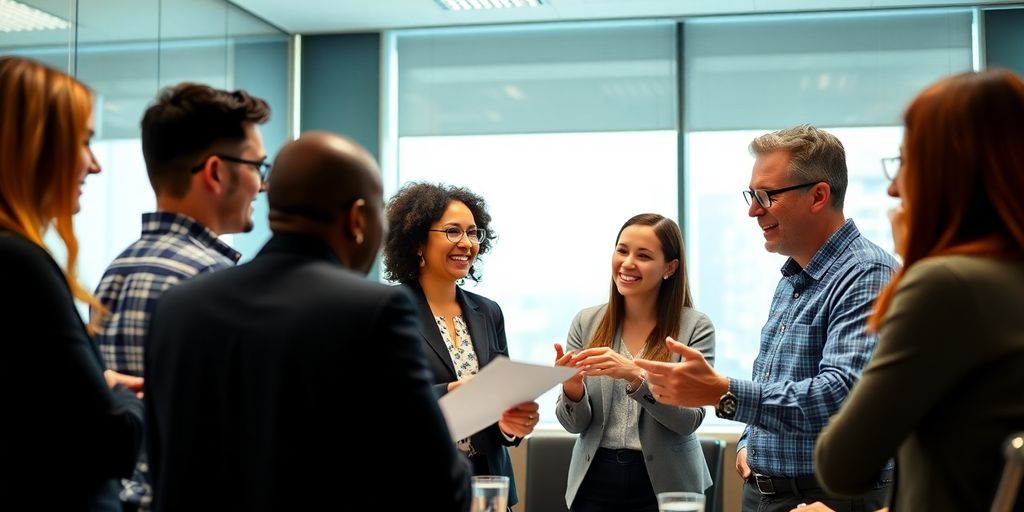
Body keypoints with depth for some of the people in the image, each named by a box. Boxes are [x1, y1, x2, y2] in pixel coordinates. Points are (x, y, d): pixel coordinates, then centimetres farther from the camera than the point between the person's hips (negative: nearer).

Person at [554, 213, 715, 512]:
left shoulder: (695, 327, -7)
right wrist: (572, 389, -20)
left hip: (662, 484, -2)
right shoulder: (586, 323, 0)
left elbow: (689, 420, -14)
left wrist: (635, 376, -28)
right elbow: (575, 424, 1)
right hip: (594, 482, 2)